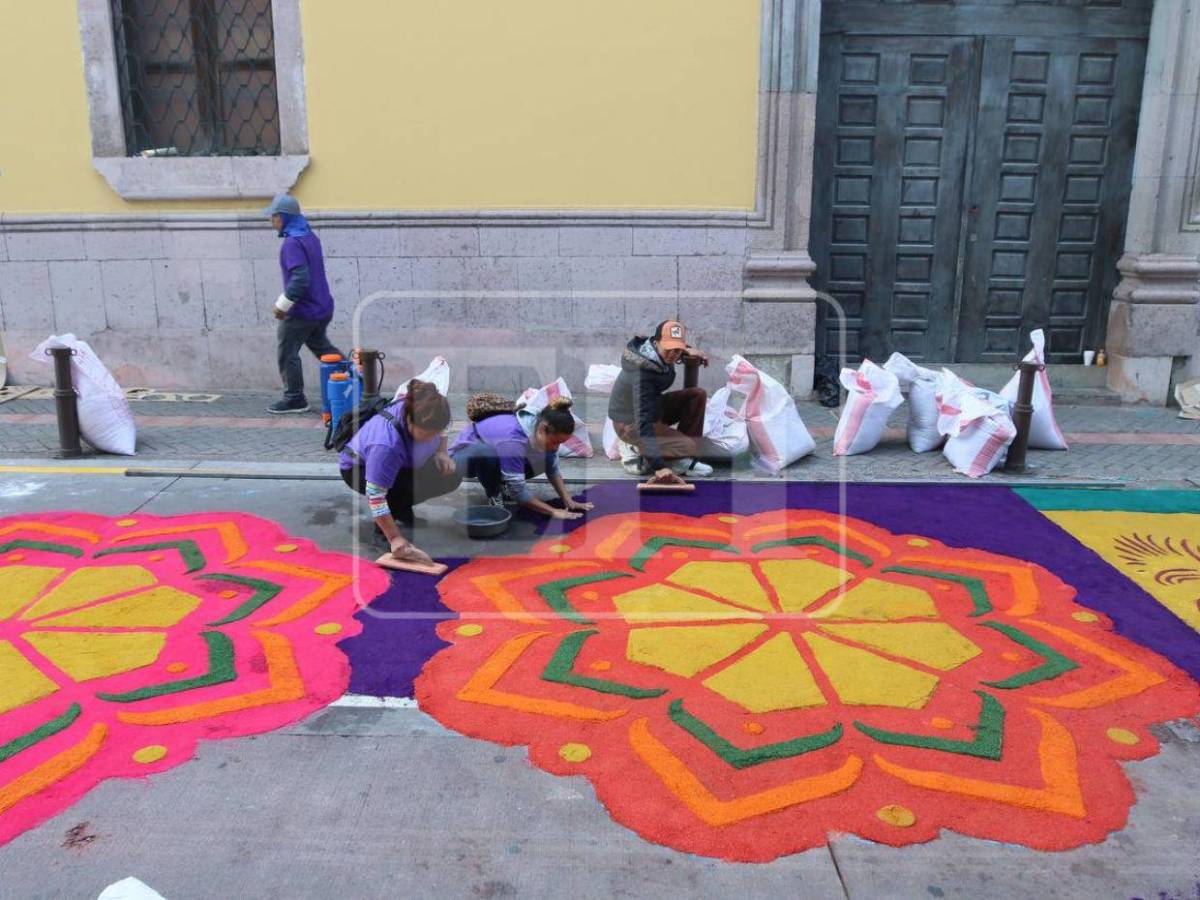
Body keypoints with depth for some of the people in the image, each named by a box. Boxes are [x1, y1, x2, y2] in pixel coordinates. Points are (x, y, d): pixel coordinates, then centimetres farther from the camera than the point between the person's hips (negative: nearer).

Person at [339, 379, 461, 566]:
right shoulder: (387, 445, -44)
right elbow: (375, 496, -39)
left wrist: (442, 452, -14)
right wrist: (395, 539, -37)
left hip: (403, 465, 7)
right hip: (359, 469, -7)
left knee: (451, 477, -11)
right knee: (410, 485, -36)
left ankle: (402, 511, 11)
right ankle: (383, 527, -7)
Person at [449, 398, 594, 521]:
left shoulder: (543, 429, -19)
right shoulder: (513, 438, -39)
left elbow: (552, 468, -5)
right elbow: (517, 490, -33)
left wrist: (569, 501, -14)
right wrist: (553, 511, -29)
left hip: (498, 456, 7)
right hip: (464, 454, -7)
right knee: (487, 454, -40)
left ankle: (500, 483, 10)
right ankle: (493, 494, -11)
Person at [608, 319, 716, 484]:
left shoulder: (660, 354, -9)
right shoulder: (642, 374, -35)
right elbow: (643, 422, -39)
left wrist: (687, 351, 2)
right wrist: (659, 467, -45)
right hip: (631, 425, -9)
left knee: (698, 395, -4)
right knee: (690, 447, -23)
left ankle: (682, 458, -2)